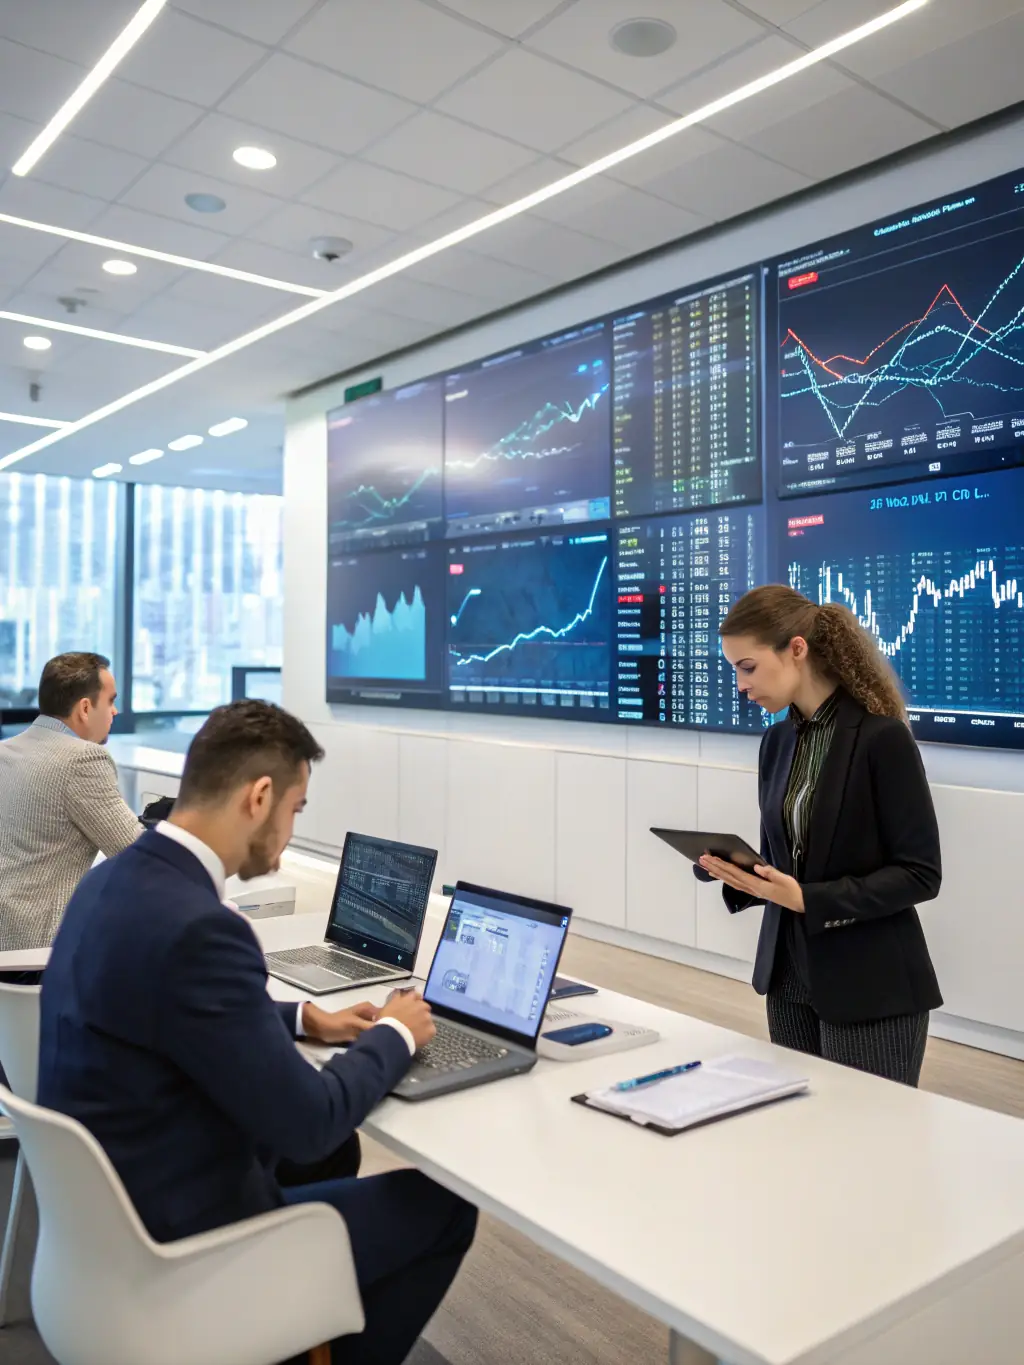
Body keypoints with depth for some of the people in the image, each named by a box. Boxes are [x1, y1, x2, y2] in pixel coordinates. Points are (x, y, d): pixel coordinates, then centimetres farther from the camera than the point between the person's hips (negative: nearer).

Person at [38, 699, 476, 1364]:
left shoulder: (117, 879, -2)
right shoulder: (195, 927, -32)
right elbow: (309, 1126, -25)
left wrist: (304, 1019, 10)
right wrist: (394, 1036, -8)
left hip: (113, 1199, 9)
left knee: (332, 1155, 28)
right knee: (443, 1204, 6)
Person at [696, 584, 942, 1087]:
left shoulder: (881, 737, -15)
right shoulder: (778, 741, 6)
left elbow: (920, 873, -15)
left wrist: (809, 900, -23)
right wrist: (739, 873, -7)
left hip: (869, 989, -6)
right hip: (790, 976, 6)